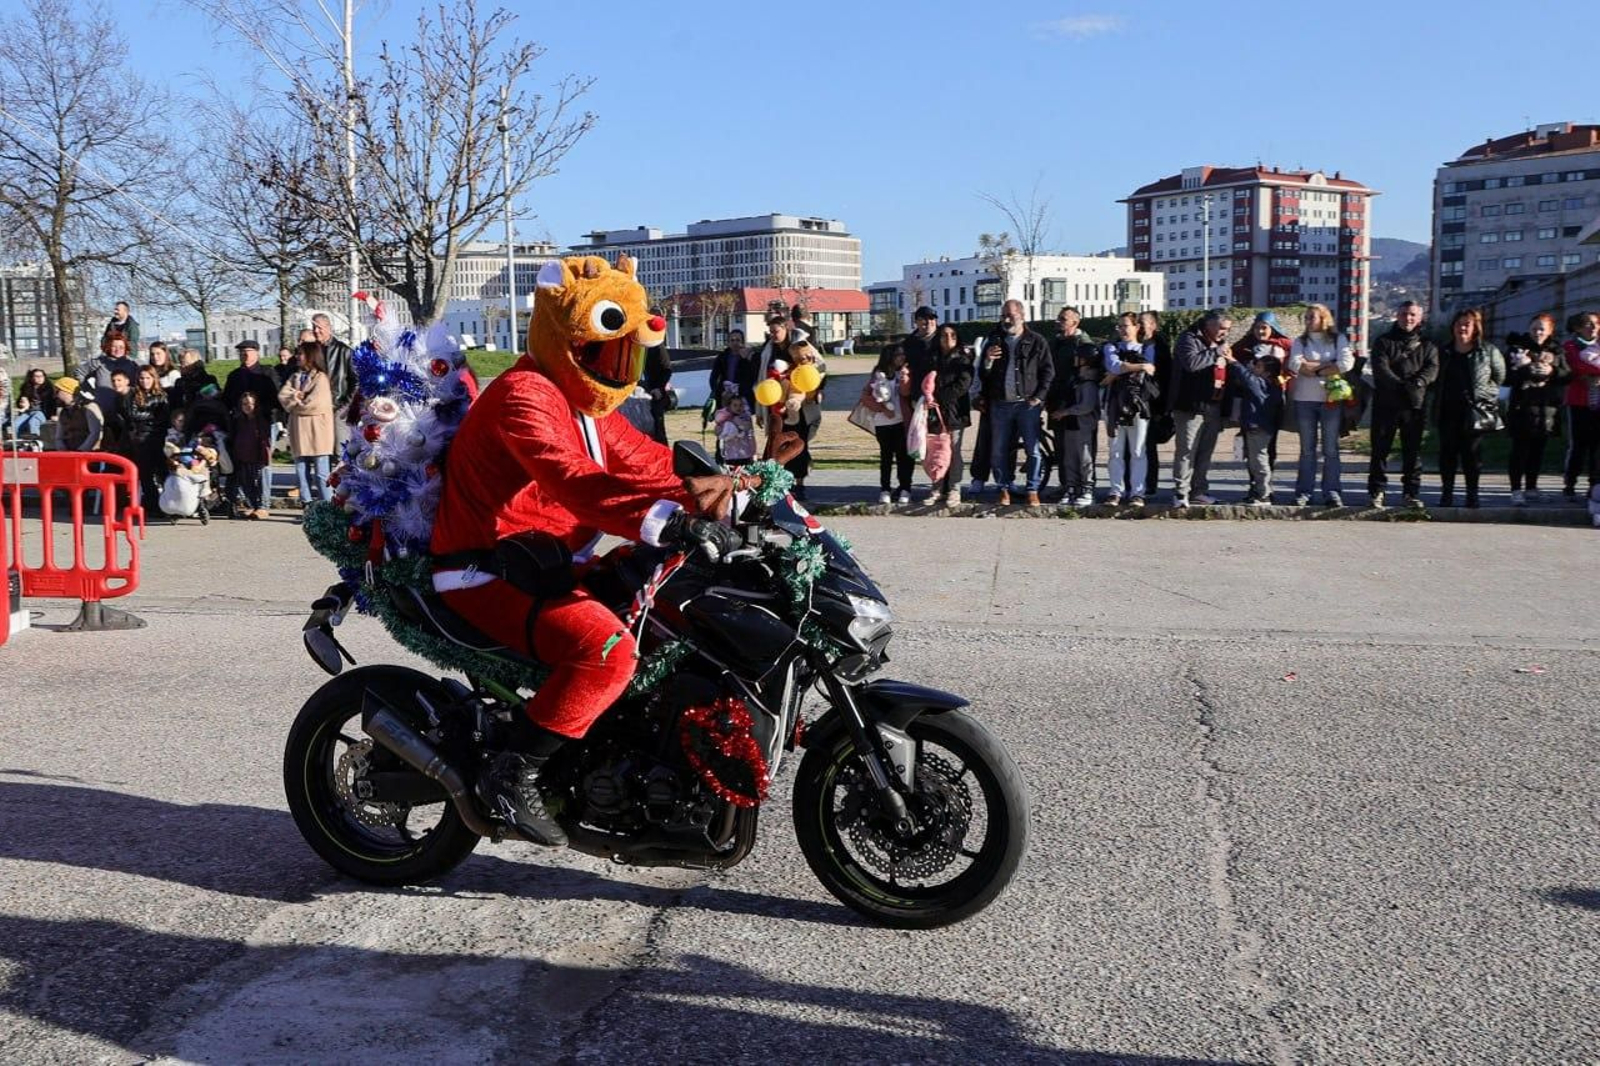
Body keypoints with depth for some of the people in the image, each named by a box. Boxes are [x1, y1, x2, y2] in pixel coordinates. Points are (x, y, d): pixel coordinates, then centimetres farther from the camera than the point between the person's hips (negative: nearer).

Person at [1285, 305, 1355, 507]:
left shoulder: (1338, 339, 5)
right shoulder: (1300, 341, 9)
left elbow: (1347, 364, -11)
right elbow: (1295, 364, -8)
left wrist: (1311, 368, -8)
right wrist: (1328, 365, -8)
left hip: (1331, 399, -2)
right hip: (1304, 399, 2)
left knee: (1331, 449, 2)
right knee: (1307, 449, 6)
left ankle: (1332, 492, 4)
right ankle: (1303, 493, 8)